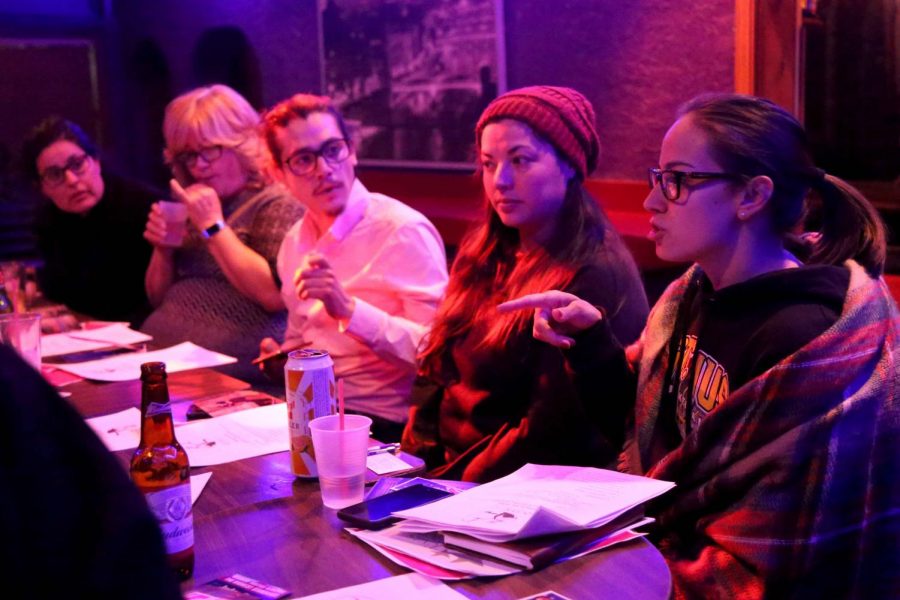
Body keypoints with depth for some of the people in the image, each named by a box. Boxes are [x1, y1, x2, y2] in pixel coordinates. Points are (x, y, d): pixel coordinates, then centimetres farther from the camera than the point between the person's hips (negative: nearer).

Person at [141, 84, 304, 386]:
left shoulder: (277, 202, -3)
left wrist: (213, 226, -14)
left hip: (226, 366, -7)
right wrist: (163, 250, 3)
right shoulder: (193, 206, 18)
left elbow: (275, 295, -18)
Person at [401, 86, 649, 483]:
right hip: (445, 466, 7)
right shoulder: (486, 256, 9)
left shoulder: (594, 278, -15)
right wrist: (414, 457, -2)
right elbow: (438, 373, 11)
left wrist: (455, 479, -14)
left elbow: (553, 431, -17)